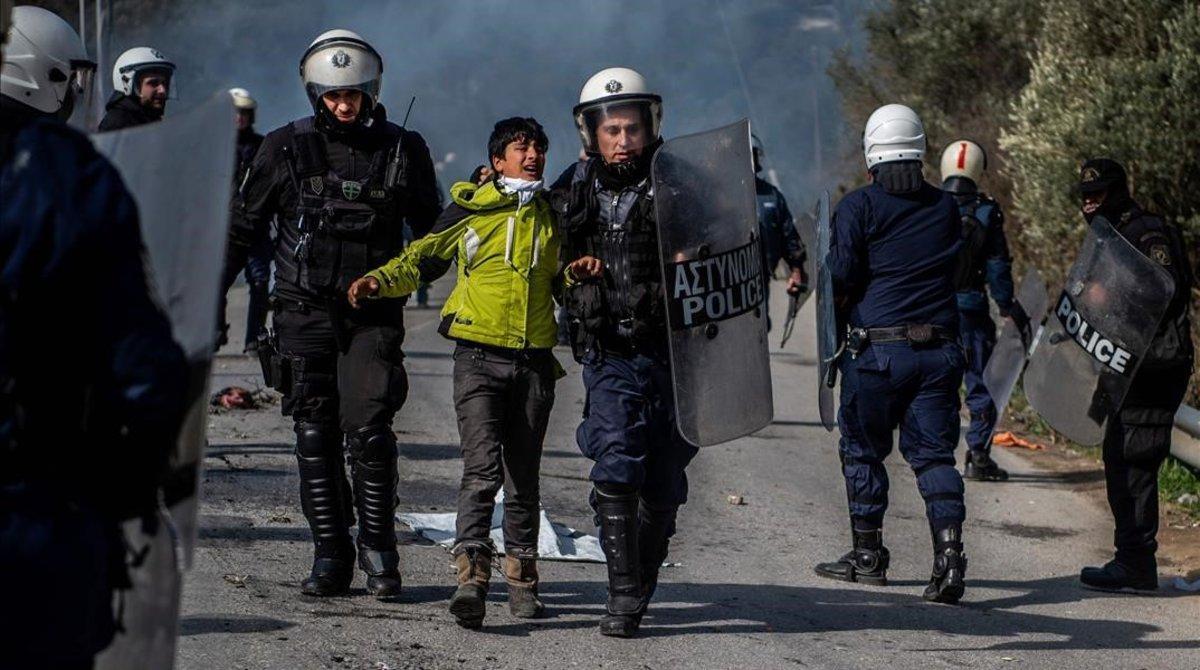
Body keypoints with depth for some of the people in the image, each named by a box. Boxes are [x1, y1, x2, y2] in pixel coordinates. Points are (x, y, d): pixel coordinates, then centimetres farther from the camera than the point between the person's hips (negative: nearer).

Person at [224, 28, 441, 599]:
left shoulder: (402, 150, 4)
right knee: (315, 434, 0)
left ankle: (378, 551, 2)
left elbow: (431, 231, 19)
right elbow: (243, 228, 11)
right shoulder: (286, 149, 4)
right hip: (305, 311, 1)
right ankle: (330, 554, 7)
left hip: (374, 316, -1)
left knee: (369, 430, -11)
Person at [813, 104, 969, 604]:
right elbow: (952, 268, 13)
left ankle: (867, 555, 18)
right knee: (933, 453, 5)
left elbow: (843, 276, -10)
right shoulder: (946, 208, 9)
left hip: (877, 347, -3)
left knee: (863, 450, 12)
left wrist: (842, 302, 9)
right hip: (940, 346, 3)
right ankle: (949, 553, -12)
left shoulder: (858, 207, -5)